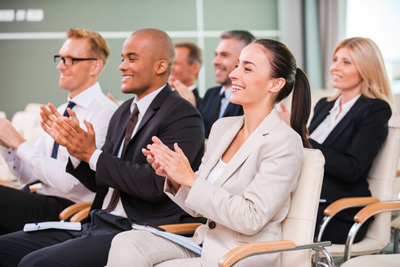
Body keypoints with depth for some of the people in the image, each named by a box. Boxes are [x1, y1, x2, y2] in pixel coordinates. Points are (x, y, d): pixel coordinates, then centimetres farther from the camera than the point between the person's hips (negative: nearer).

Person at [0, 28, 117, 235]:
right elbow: (28, 175, 18)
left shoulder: (105, 112, -10)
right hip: (41, 202, 8)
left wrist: (20, 143, -14)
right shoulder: (60, 112, 17)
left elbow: (69, 180, -18)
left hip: (68, 210, -8)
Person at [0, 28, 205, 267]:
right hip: (98, 224, 9)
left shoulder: (184, 116, -10)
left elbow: (155, 185, -21)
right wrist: (72, 143, 1)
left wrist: (92, 154, -15)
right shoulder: (124, 112, 17)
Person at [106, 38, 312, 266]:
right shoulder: (223, 128, 10)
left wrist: (191, 179, -19)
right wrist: (174, 177, -6)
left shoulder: (285, 143, -12)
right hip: (205, 245, 7)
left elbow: (251, 219, -19)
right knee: (126, 243, -18)